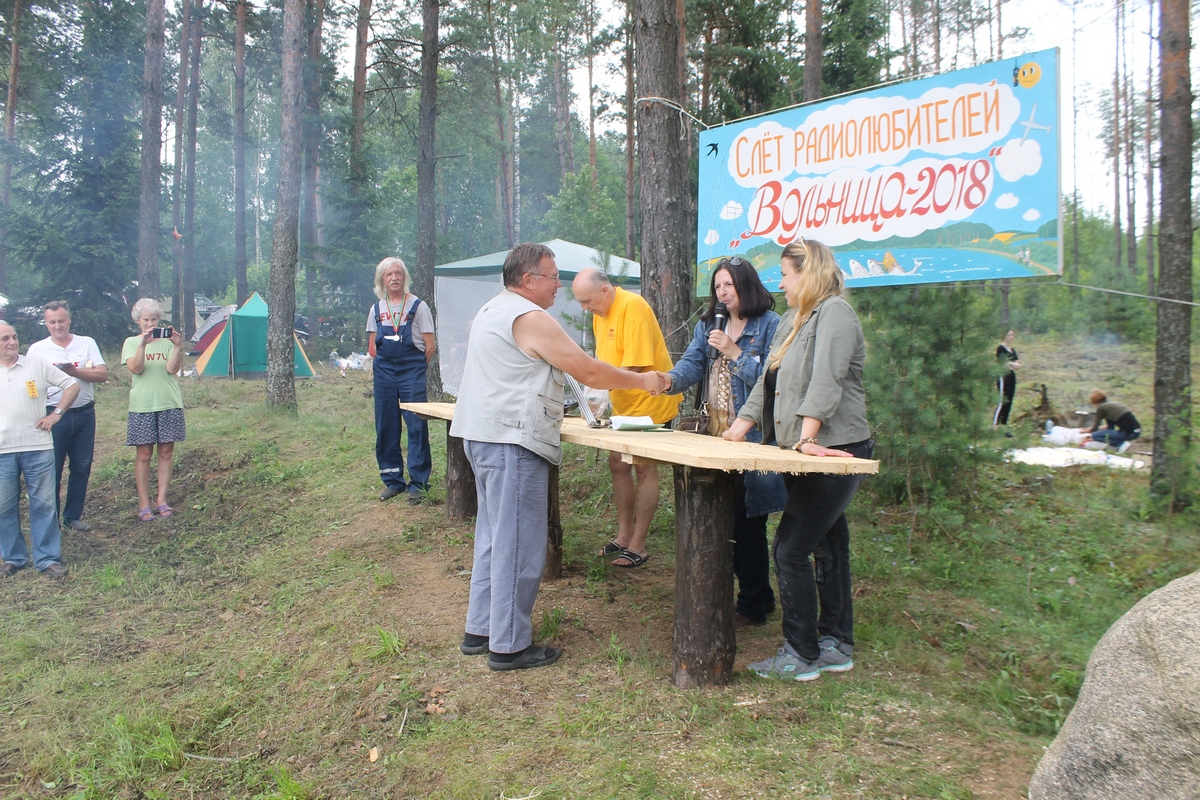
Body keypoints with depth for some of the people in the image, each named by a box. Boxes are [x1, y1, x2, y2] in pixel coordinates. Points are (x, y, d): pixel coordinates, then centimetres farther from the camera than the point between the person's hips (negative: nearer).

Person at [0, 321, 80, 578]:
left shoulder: (37, 365, 3)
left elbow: (72, 385, 9)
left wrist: (56, 413, 0)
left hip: (38, 448, -1)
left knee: (43, 504, 2)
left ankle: (48, 559, 9)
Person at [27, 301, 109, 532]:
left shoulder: (87, 343, 6)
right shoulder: (37, 349, 4)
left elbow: (102, 374, -3)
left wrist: (75, 371, -18)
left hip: (84, 414, 2)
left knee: (82, 467, 7)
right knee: (52, 470, 1)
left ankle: (73, 516, 20)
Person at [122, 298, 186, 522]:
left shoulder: (167, 341, 7)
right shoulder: (132, 342, 6)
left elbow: (172, 369, -8)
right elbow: (135, 368, -12)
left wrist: (178, 346, -21)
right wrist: (143, 344, -23)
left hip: (169, 404, 1)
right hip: (142, 405, -1)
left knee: (166, 453, 3)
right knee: (144, 455, 1)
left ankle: (162, 501, 11)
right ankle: (144, 504, 7)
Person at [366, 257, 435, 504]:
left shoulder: (418, 306, -1)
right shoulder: (376, 309, 11)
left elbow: (430, 346, -2)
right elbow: (372, 346, 19)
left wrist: (415, 368, 0)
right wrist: (383, 365, 6)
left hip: (412, 372, -4)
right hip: (384, 373, 5)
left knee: (416, 427, -6)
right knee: (385, 428, 7)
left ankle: (418, 483, 1)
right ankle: (392, 481, 18)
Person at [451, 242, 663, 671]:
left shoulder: (492, 311, 18)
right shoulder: (530, 318, -14)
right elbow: (590, 371, -13)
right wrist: (643, 382, 0)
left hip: (484, 436, 11)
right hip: (512, 442, -11)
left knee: (494, 536, 17)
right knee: (519, 545, -4)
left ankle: (480, 630, 25)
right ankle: (509, 646, 4)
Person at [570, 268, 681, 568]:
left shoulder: (632, 307, -21)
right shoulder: (600, 312, 7)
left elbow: (635, 364, -25)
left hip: (650, 401, -9)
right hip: (623, 404, 9)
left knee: (644, 467, -2)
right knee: (618, 464, 10)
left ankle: (638, 546, 6)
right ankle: (624, 535, 23)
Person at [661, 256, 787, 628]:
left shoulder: (771, 325, -5)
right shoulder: (708, 325, 15)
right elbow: (692, 363, 1)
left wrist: (735, 352, -18)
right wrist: (671, 379, -19)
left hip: (753, 439, -7)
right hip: (716, 437, 7)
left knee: (747, 523, -1)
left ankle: (752, 605, 15)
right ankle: (760, 594, 29)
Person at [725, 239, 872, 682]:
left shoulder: (834, 312, -11)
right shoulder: (793, 321, 18)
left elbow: (826, 380, -23)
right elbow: (768, 381, 21)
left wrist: (808, 437, -30)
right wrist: (742, 423, 13)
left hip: (834, 452, -9)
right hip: (807, 456, 10)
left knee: (791, 550, -9)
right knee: (827, 549, 14)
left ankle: (801, 655, 1)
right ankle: (836, 646, 23)